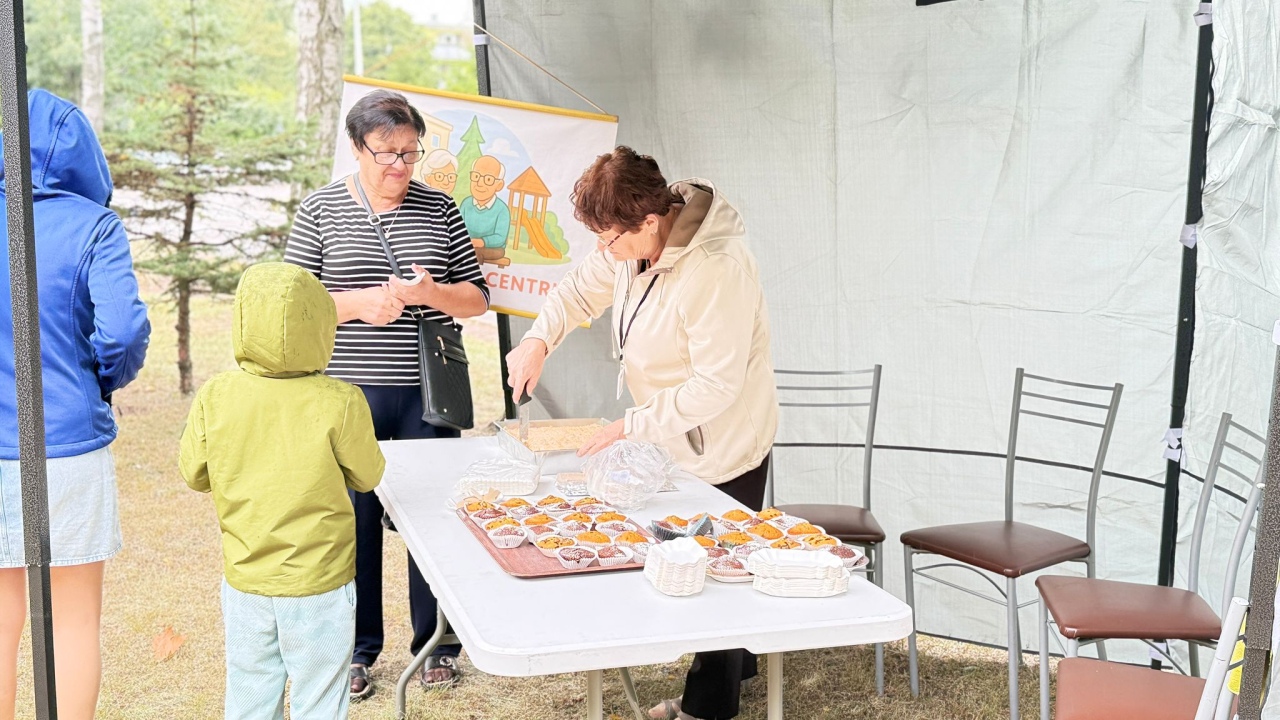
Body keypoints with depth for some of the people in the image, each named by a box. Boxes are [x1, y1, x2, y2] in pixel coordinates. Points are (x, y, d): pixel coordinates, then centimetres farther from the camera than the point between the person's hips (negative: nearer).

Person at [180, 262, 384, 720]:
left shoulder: (215, 396, -11)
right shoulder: (340, 402, -18)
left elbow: (194, 474, 1)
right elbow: (366, 476, -5)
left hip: (244, 582, 3)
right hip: (319, 585, -3)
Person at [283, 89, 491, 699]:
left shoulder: (439, 208, 5)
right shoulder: (321, 210, 1)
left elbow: (478, 298, 7)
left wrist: (433, 293, -13)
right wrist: (359, 304, -16)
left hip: (428, 392, 1)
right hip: (349, 393, -1)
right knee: (355, 519, 7)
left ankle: (435, 643, 24)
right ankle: (357, 647, 23)